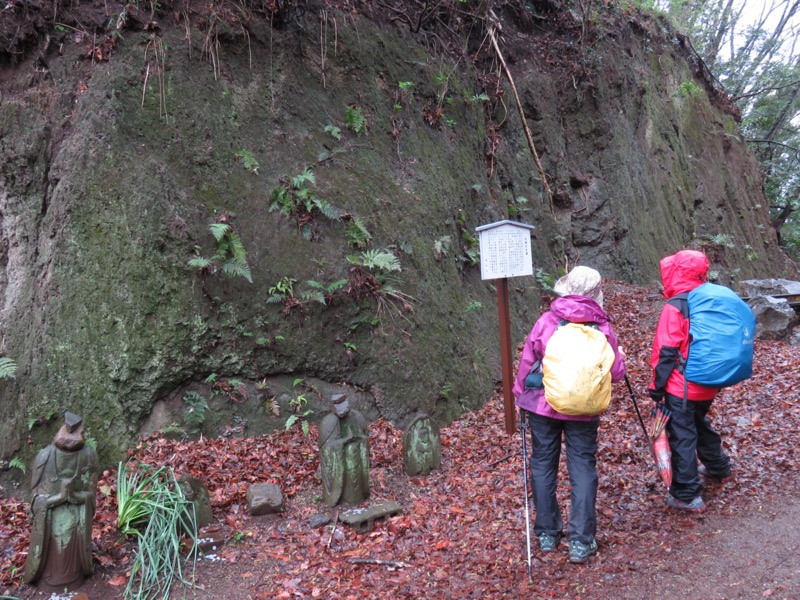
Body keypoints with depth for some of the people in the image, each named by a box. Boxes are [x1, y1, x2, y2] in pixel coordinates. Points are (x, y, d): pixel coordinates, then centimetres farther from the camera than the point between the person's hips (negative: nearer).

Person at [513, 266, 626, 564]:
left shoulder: (546, 321, -8)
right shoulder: (602, 328, -8)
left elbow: (527, 362, -3)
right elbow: (616, 373, -3)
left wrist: (519, 394, 11)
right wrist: (619, 356, 18)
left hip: (542, 405, 1)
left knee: (543, 464, 13)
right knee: (583, 468, 10)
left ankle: (546, 534, 23)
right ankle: (581, 542, 11)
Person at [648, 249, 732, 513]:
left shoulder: (675, 307, -18)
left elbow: (666, 352, -19)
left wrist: (657, 386, -10)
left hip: (681, 387, -8)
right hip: (708, 384, 8)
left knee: (682, 436, 0)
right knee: (700, 423, 29)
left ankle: (687, 495, 5)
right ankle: (718, 466, 48)